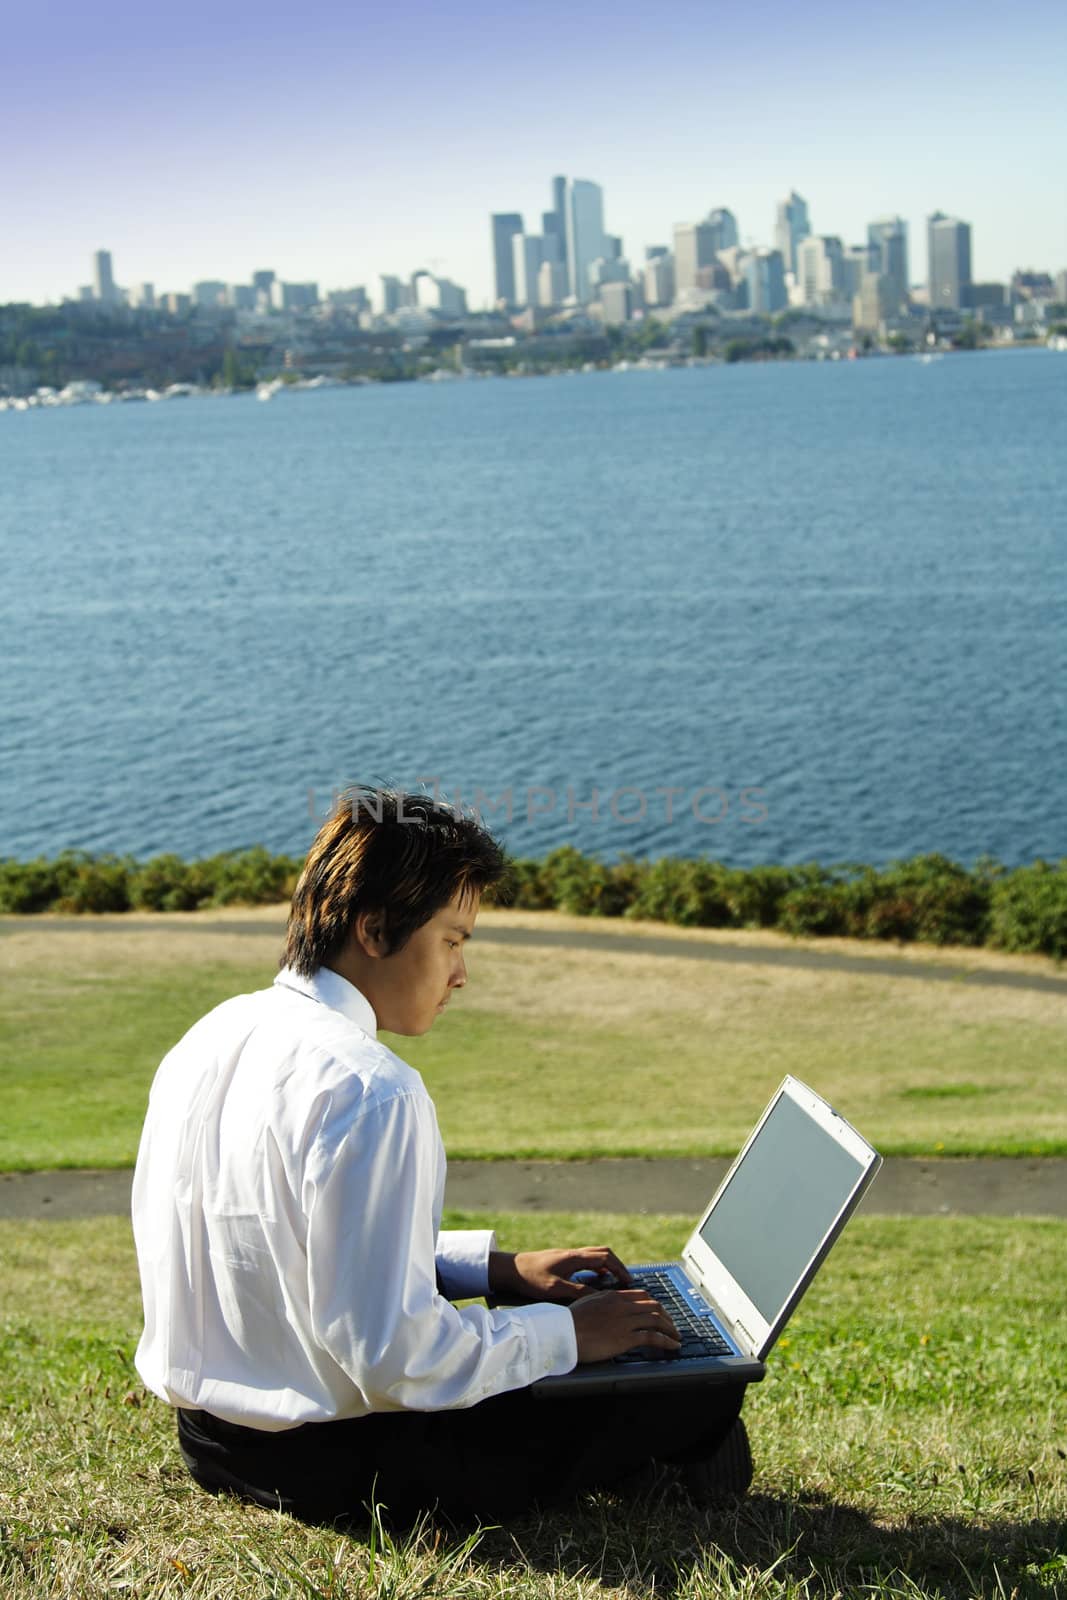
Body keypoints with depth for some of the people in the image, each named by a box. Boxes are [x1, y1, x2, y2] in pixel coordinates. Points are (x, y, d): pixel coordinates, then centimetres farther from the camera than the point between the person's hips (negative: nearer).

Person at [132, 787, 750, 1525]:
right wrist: (566, 1334, -11)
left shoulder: (213, 1035, 5)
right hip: (330, 1466, -9)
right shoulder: (370, 1090, -25)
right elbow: (391, 1353, -26)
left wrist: (497, 1266, 13)